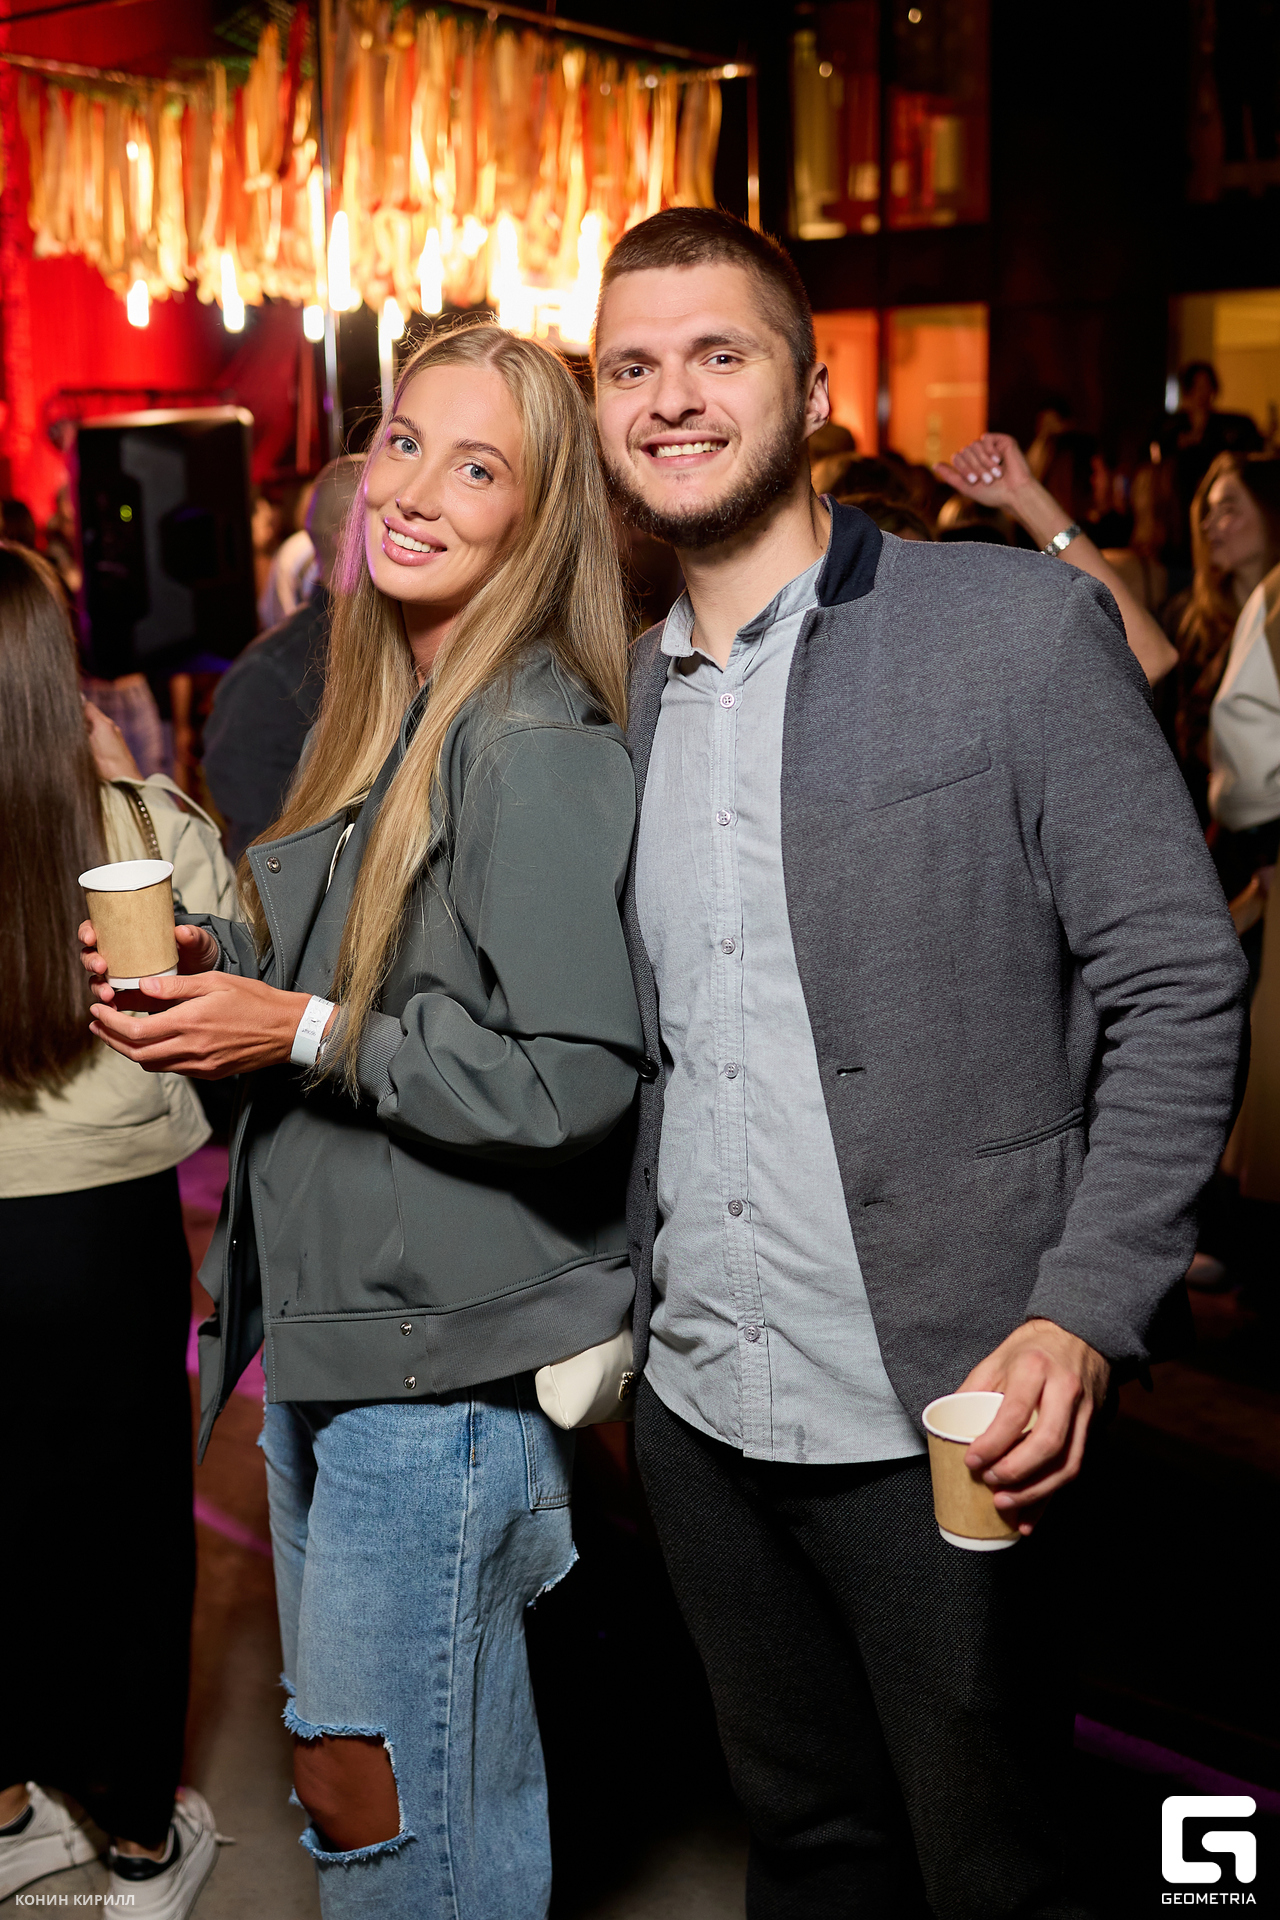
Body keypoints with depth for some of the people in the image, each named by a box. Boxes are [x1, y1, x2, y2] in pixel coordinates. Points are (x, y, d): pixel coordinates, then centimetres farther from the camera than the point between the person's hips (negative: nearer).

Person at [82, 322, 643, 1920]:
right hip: (328, 1326, 9)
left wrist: (303, 1034, -18)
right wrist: (221, 974, 4)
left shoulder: (538, 746, -17)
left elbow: (574, 1076, -23)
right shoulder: (386, 717, 12)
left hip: (448, 1352, -9)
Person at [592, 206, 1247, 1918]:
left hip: (943, 1412, -5)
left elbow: (1181, 989, -10)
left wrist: (1084, 1316, -18)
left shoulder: (1023, 629, -8)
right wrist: (603, 1315, 7)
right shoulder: (625, 697, 9)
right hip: (695, 1410, 5)